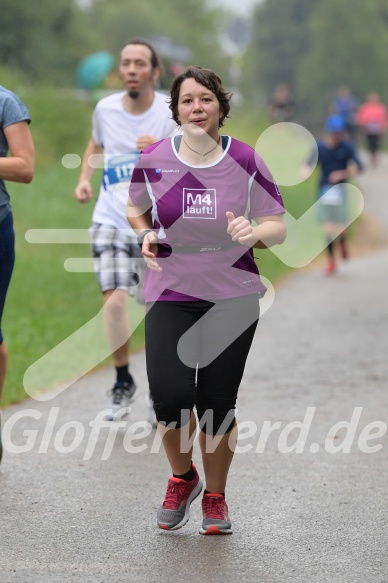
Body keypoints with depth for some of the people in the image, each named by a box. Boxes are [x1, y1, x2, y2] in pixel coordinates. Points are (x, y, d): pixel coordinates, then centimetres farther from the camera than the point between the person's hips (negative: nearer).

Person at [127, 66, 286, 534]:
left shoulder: (245, 161, -5)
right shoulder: (153, 161, -3)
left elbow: (278, 226, 0)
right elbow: (134, 207, 17)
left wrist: (254, 232, -22)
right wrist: (144, 234, -5)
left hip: (233, 298, 0)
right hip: (170, 295, 0)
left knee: (217, 404, 3)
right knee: (171, 396, -15)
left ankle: (215, 497, 27)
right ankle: (182, 478, 16)